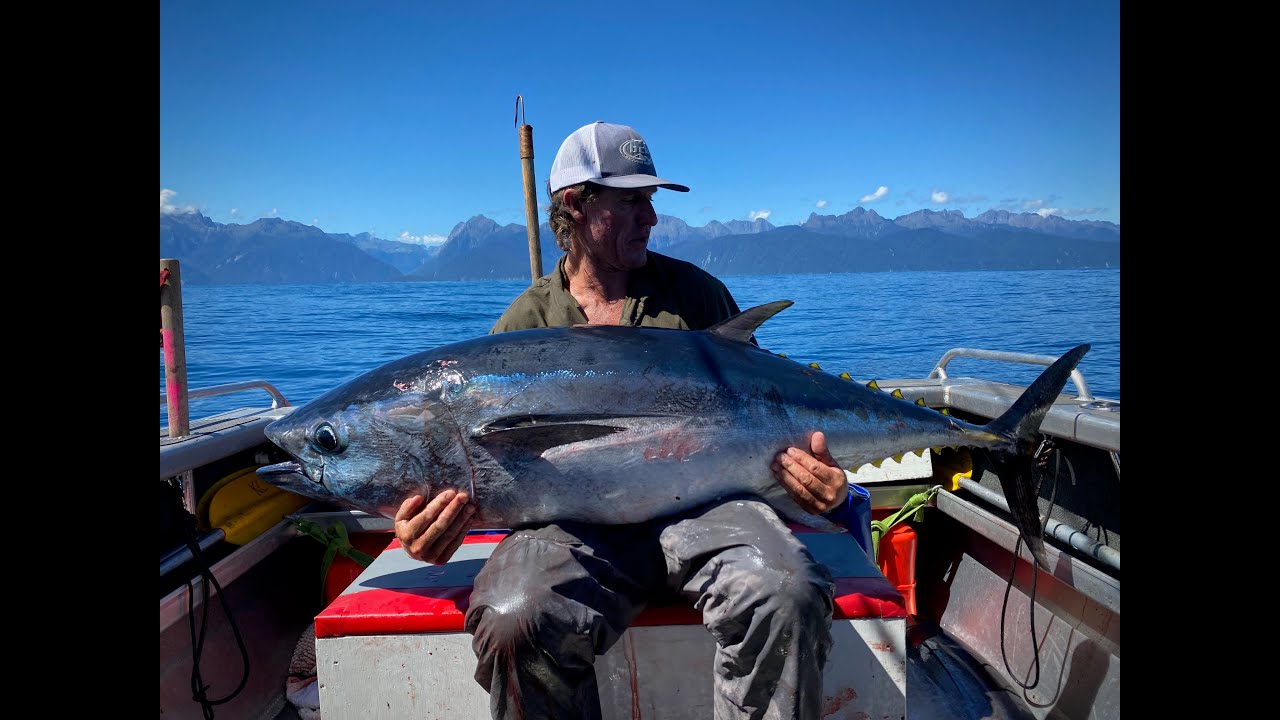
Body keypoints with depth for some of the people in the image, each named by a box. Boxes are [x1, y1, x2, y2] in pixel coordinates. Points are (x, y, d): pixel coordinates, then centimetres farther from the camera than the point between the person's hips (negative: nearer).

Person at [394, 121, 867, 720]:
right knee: (515, 622, -31)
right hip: (575, 520, 0)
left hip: (702, 503, 1)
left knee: (786, 599, -31)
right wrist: (445, 513, -12)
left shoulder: (695, 292, 14)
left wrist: (800, 465, -7)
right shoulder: (525, 323, 12)